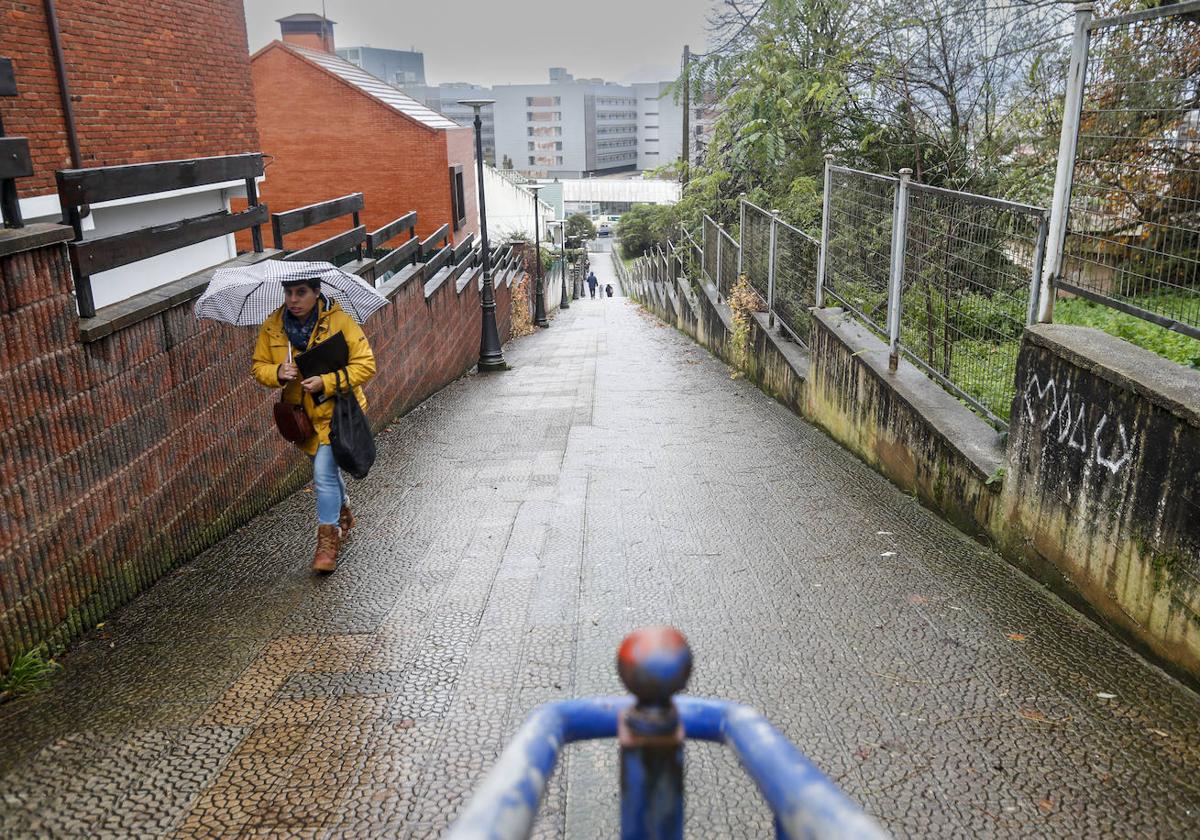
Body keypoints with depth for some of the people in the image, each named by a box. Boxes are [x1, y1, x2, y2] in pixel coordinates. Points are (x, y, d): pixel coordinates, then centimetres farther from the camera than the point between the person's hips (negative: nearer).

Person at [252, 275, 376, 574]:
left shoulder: (339, 321, -16)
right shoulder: (272, 327, -3)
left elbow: (365, 364, -15)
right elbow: (259, 365, 6)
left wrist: (327, 382, -25)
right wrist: (277, 373, -18)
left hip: (335, 411, -5)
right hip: (301, 414, 5)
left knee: (324, 472, -13)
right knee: (327, 468, 21)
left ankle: (328, 537, 0)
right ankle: (343, 514, 46)